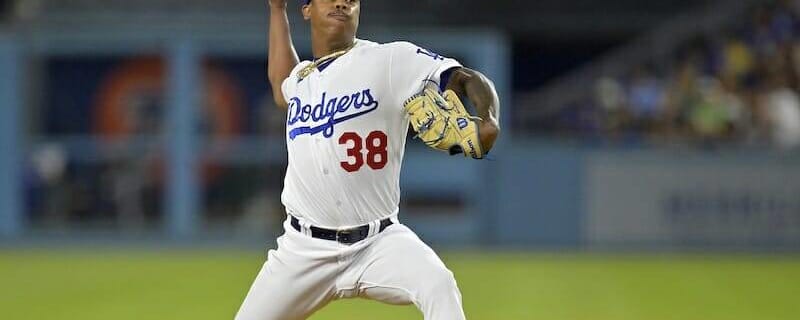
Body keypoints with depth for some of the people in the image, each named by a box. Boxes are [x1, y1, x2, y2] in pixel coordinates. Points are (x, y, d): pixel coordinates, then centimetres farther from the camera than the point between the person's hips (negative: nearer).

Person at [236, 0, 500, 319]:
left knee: (437, 284, -31)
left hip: (378, 243, -4)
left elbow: (468, 79, -13)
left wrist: (488, 120, -35)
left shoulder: (391, 60, -5)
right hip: (304, 250, 5)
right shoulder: (301, 75, 12)